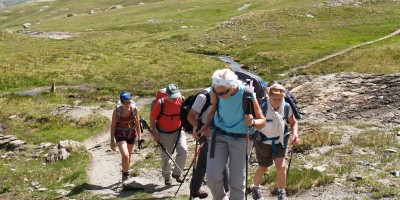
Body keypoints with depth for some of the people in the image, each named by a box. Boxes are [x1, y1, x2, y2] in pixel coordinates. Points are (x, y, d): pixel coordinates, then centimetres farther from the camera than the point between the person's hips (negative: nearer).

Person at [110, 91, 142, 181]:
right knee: (125, 155, -18)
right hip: (120, 134, -3)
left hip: (131, 134, 3)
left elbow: (137, 123, 0)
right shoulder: (117, 111, -18)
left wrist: (139, 137, 4)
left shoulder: (134, 109, -12)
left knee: (128, 156, 14)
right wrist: (112, 140, -7)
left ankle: (126, 173, 37)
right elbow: (113, 126, -9)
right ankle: (125, 174, 3)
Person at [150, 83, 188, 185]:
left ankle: (177, 172, 7)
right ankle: (167, 176, 32)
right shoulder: (160, 103, -20)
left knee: (183, 150, -16)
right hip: (165, 133, -2)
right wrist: (155, 134, -10)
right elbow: (152, 119, -10)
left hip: (178, 131, 2)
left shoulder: (181, 100, -14)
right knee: (166, 156, 8)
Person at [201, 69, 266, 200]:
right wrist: (206, 126, -8)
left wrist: (252, 122, -35)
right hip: (219, 135, 3)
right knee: (212, 176, -9)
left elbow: (262, 121, -13)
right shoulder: (215, 91, -14)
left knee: (237, 182, -1)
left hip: (241, 139, -3)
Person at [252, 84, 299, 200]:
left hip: (280, 139, 2)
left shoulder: (287, 108, -19)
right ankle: (256, 188, 43)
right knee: (263, 169, 13)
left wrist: (295, 134, -18)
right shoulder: (262, 108, -30)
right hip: (264, 141, -2)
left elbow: (293, 123, -1)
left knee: (281, 166, -14)